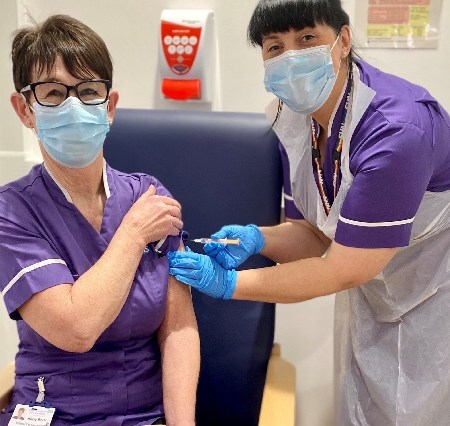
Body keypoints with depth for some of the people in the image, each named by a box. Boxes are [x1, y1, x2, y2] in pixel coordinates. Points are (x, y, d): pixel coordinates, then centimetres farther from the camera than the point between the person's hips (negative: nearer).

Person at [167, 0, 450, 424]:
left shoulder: (396, 130, -33)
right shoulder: (294, 119, -10)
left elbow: (343, 270, -28)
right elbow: (314, 235, -3)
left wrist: (229, 284, -26)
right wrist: (257, 238, -23)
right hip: (372, 295, 6)